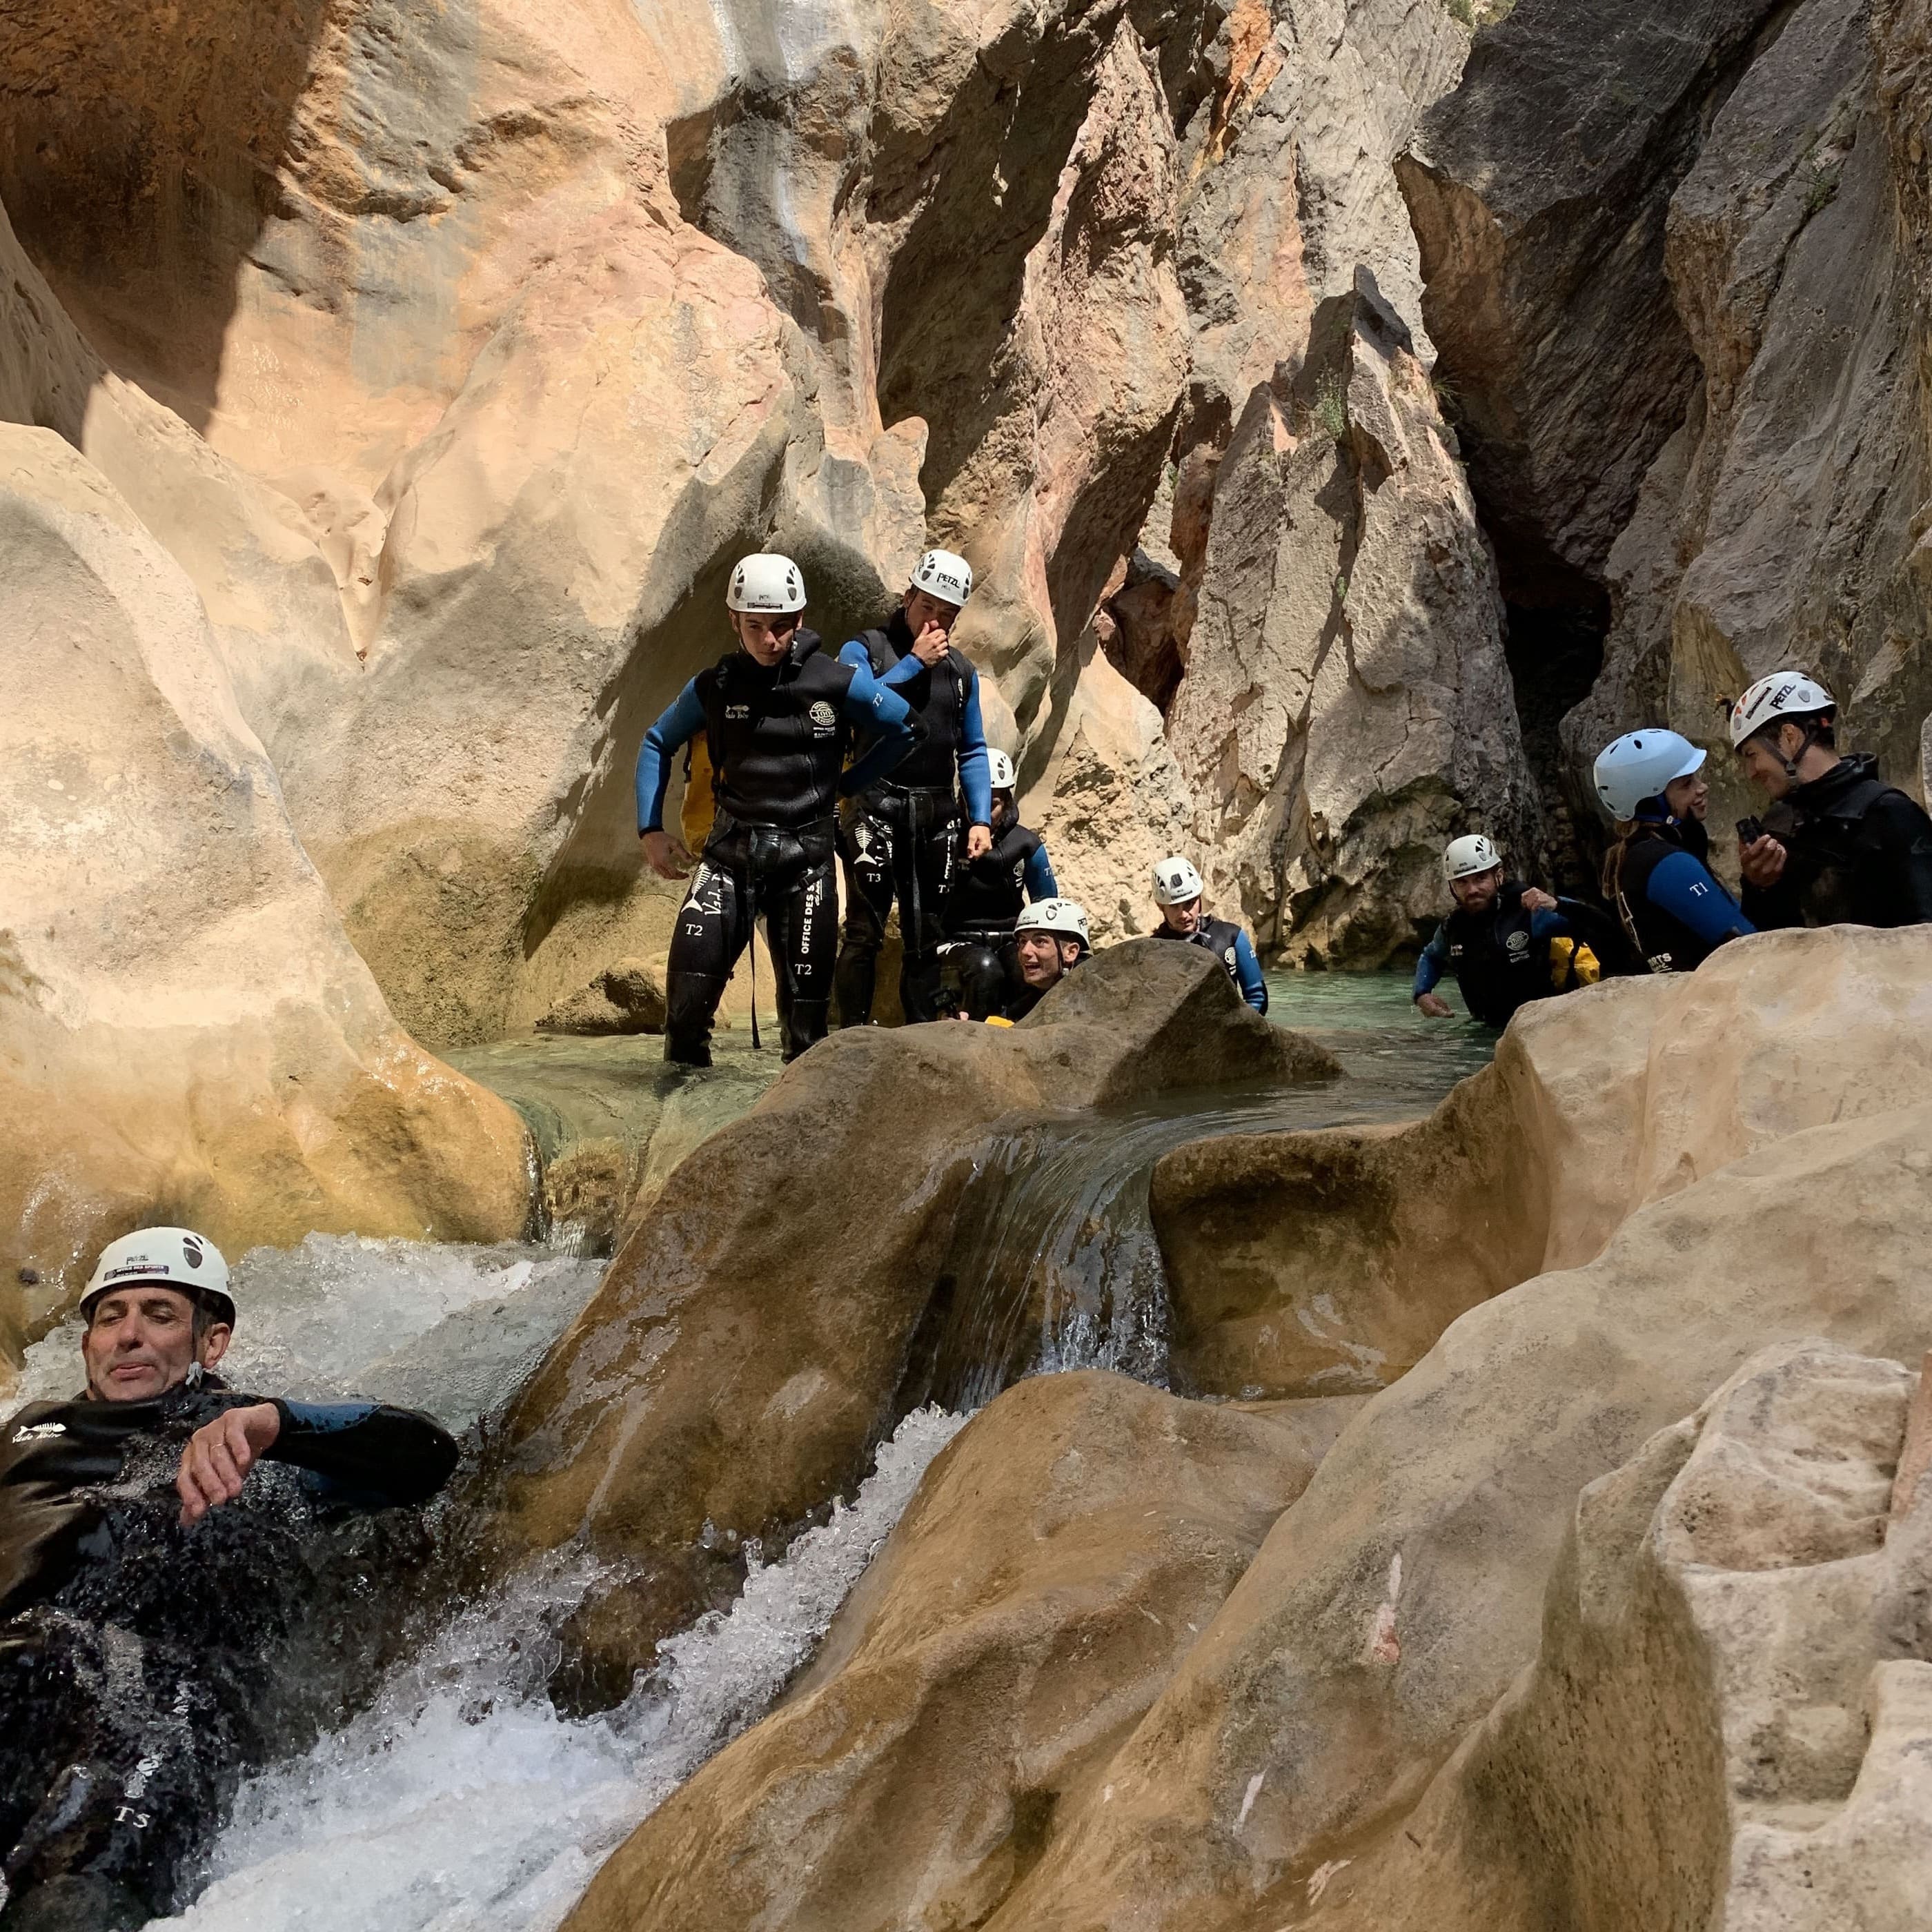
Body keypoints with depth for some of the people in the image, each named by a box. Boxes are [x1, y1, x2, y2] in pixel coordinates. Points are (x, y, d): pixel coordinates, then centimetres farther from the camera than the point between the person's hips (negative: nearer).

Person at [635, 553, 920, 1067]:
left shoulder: (839, 682, -3)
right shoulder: (714, 687, 2)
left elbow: (905, 729, 11)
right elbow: (658, 744, 16)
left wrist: (845, 784, 7)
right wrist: (650, 830, 7)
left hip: (805, 853, -1)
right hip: (731, 849, 1)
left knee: (806, 994, 4)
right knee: (690, 977, -12)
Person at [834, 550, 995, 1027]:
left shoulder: (961, 669, 14)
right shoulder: (864, 650, 2)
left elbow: (973, 750, 14)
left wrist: (981, 819, 4)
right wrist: (914, 661, -13)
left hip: (936, 814, 4)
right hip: (876, 807, -4)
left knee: (926, 933, 8)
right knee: (865, 929, -7)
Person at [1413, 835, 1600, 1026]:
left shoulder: (1530, 911, -17)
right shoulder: (1454, 926, 2)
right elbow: (1430, 958, 26)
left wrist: (1557, 906, -39)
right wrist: (1422, 994, 8)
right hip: (1494, 1031, 4)